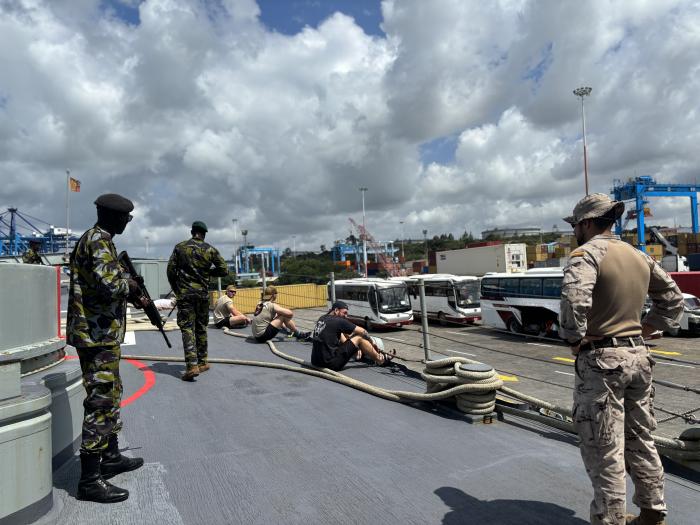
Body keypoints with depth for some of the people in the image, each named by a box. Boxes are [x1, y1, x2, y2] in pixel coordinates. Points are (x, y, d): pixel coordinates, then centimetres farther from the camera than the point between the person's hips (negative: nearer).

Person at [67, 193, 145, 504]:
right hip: (98, 335, -10)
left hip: (101, 333, 10)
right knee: (100, 402, -5)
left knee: (111, 395, 19)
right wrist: (129, 286, -8)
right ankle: (90, 480, 4)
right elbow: (109, 284, -27)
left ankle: (111, 457, 31)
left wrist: (133, 296, 14)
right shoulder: (99, 240, -15)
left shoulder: (94, 239, 16)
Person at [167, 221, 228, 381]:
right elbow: (224, 270, 1)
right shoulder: (210, 250, 1)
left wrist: (176, 290, 13)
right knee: (201, 328, 15)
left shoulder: (180, 247, 1)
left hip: (184, 293, -1)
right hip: (203, 293, 2)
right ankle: (203, 362, 22)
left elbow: (171, 270, 1)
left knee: (187, 328, -3)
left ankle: (192, 365, -15)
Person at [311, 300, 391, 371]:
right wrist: (372, 343, 18)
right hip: (331, 364, -8)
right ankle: (380, 360, 18)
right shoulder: (338, 321, -11)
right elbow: (362, 331, 1)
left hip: (315, 362, 8)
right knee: (359, 338, 1)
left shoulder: (322, 319, 11)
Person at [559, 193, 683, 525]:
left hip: (601, 360, -8)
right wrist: (643, 332, 17)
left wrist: (575, 340, -17)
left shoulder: (588, 253, -13)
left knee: (604, 450, 2)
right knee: (641, 442, 21)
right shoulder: (639, 256, 12)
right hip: (638, 356, 9)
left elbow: (574, 299, -31)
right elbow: (672, 298, 21)